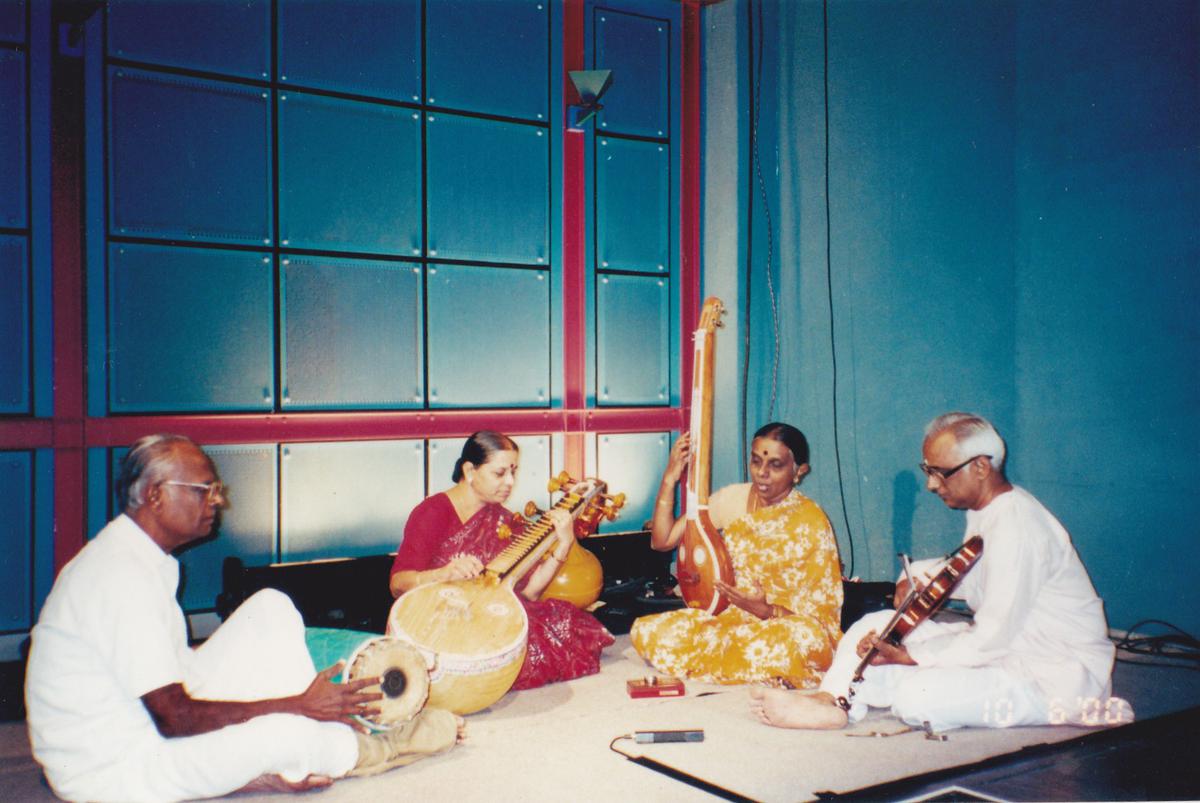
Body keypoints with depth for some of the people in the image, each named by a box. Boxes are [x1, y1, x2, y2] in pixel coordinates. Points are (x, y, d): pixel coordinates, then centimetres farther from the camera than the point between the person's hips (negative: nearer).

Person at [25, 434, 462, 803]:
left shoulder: (140, 557, 7)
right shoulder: (122, 575, -25)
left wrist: (255, 768, 2)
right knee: (287, 733, -27)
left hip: (147, 725, 10)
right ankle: (379, 748, 7)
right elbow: (175, 718, -27)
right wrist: (297, 705, -19)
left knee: (271, 609, 2)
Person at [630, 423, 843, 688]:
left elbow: (821, 614, -9)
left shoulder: (812, 523, -10)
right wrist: (670, 478, -8)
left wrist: (765, 611, -26)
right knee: (646, 631, -19)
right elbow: (661, 541, 3)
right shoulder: (732, 499, 2)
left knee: (803, 637, -41)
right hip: (728, 617, 5)